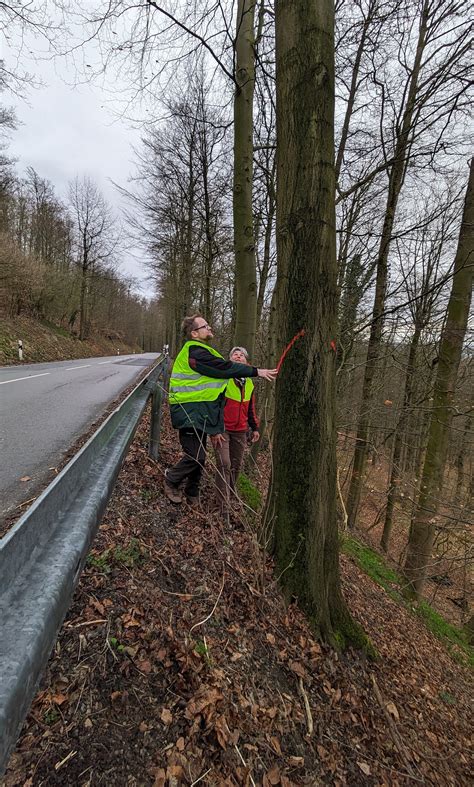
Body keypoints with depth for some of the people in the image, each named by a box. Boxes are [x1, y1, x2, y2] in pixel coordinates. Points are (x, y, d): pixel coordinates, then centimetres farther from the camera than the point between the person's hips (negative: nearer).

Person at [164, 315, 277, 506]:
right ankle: (171, 480, 17)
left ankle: (192, 493, 30)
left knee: (199, 456, 15)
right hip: (189, 413, -10)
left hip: (199, 414, 10)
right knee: (196, 456, -8)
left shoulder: (199, 351, 18)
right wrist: (257, 372, -14)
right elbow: (225, 368, -20)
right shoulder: (195, 352, -18)